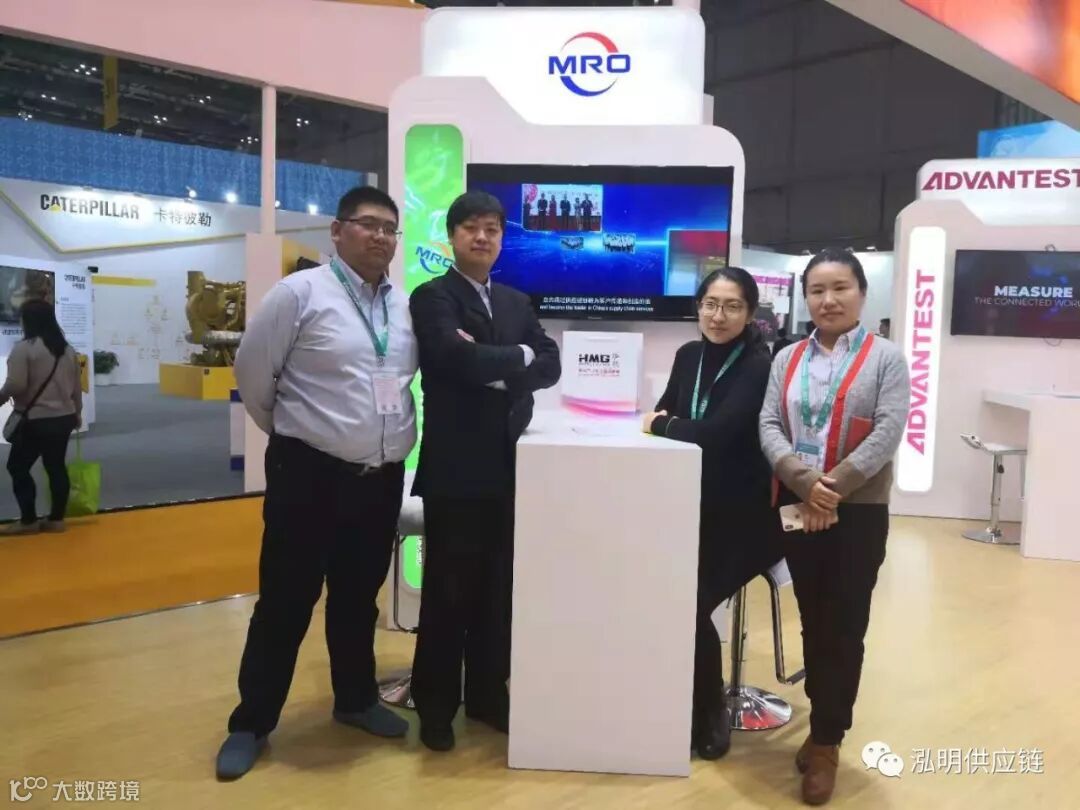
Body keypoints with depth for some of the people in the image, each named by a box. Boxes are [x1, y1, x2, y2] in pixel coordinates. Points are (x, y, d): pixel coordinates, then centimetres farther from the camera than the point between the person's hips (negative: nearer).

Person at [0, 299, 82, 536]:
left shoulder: (24, 348, -13)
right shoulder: (68, 349, 9)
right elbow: (77, 385, 14)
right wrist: (77, 412, 25)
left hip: (36, 421, -7)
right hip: (64, 418, 7)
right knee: (57, 467, 11)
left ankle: (28, 521, 8)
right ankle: (56, 519, 16)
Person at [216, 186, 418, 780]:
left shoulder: (405, 306, 7)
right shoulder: (301, 292, -8)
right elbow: (252, 372, -3)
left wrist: (391, 437, 13)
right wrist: (290, 433, 7)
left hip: (382, 477, 5)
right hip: (309, 474, -5)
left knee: (359, 597, 19)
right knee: (285, 601, 6)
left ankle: (356, 700, 37)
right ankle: (251, 724, 22)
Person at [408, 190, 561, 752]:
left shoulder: (517, 303, 16)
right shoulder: (432, 297, -3)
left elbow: (550, 365, 3)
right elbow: (461, 359, -21)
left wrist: (495, 366, -13)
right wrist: (518, 356, -5)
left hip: (507, 464, 5)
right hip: (455, 468, -5)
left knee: (498, 588, 13)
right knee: (448, 590, 5)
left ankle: (488, 694, 28)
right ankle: (435, 705, 21)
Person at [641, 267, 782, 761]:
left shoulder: (760, 365, -14)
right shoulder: (689, 355, 8)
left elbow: (717, 431, -24)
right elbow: (664, 413, 10)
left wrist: (662, 425, -8)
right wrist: (663, 421, -14)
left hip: (741, 514, -5)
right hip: (694, 507, 6)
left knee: (693, 606, -12)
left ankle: (710, 716, 14)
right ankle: (699, 709, 20)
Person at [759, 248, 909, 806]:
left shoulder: (885, 357, -2)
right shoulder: (787, 359, 8)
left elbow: (888, 432, -12)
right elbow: (769, 427, -2)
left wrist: (834, 488, -19)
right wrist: (806, 482, -18)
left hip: (858, 511, -3)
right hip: (796, 508, 3)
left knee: (843, 627, 4)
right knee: (812, 622, 12)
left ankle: (826, 742, 18)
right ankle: (825, 723, 29)